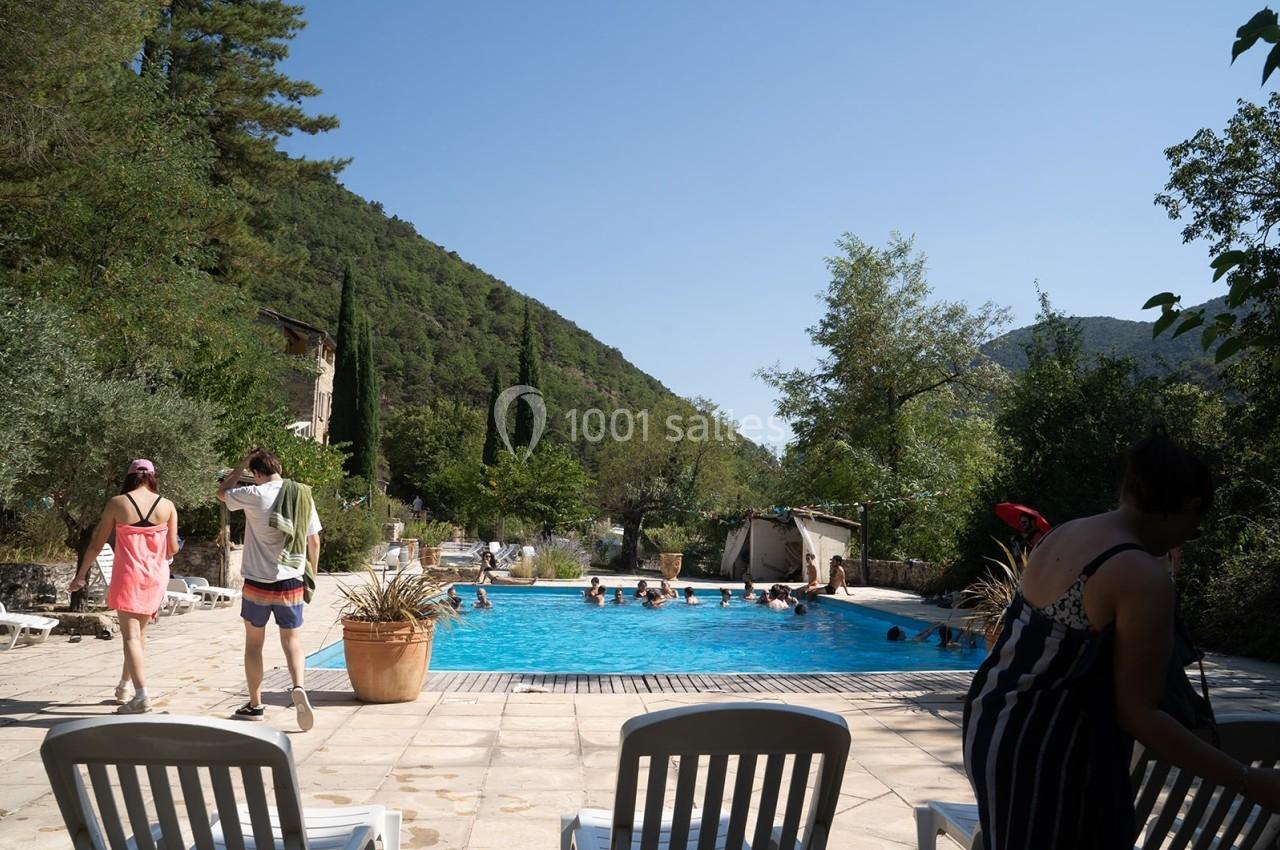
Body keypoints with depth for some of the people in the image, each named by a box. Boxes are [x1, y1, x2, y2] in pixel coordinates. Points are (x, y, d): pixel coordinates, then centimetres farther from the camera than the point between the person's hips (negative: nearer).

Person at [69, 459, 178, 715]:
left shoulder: (116, 503, -5)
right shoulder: (167, 506, -1)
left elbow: (97, 543, 0)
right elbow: (172, 549, 1)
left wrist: (81, 574, 12)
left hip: (128, 576, -3)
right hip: (156, 577, 3)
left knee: (131, 635, -6)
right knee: (140, 632, 19)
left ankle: (141, 696, -16)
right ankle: (124, 687, 30)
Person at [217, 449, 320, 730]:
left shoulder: (255, 495, -10)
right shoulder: (304, 496, 1)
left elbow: (222, 493, 11)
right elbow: (314, 542, 6)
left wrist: (242, 463, 11)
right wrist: (310, 578, 16)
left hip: (258, 583, -2)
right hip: (292, 583, 2)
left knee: (254, 643, 13)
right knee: (291, 639, 13)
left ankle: (255, 705, 20)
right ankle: (298, 687, -12)